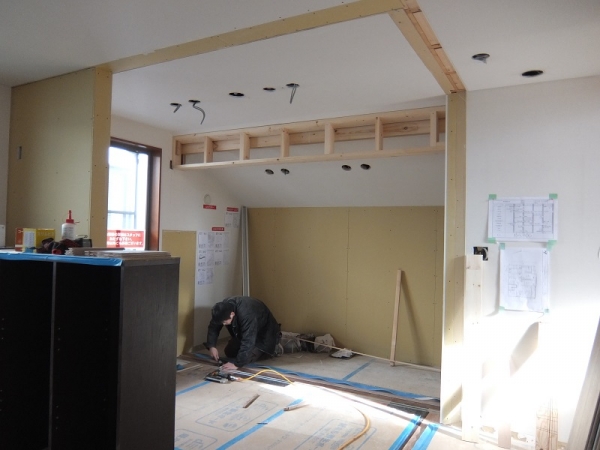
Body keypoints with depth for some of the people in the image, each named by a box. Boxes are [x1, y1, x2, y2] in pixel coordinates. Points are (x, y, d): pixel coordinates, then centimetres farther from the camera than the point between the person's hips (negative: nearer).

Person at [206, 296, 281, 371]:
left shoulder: (247, 315, -42)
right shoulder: (225, 307, -20)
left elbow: (248, 342, -41)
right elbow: (213, 327, -8)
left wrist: (237, 364, -40)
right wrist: (211, 346, -21)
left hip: (265, 334, -8)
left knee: (247, 358, -20)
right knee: (229, 352, 4)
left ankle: (273, 349, 2)